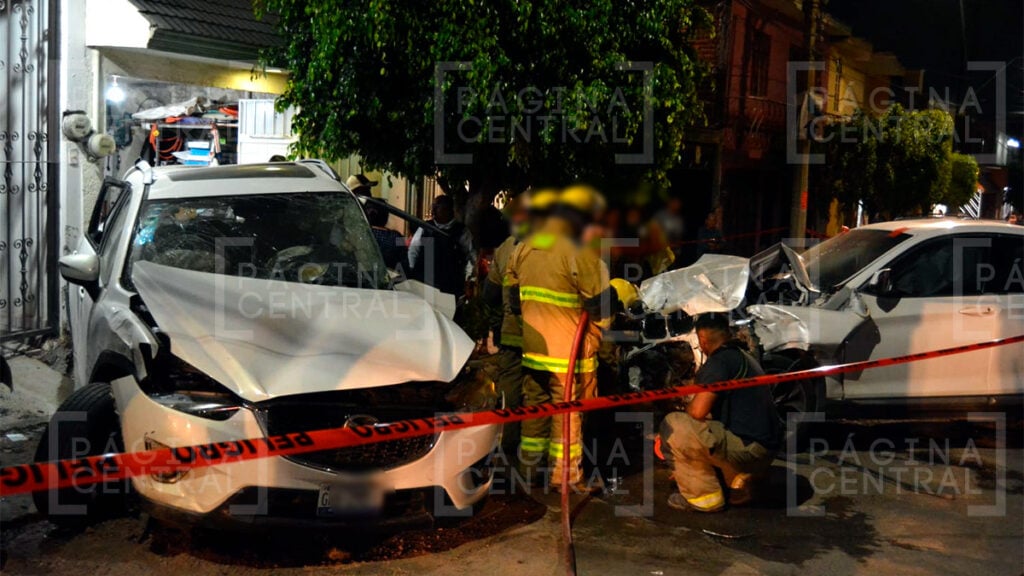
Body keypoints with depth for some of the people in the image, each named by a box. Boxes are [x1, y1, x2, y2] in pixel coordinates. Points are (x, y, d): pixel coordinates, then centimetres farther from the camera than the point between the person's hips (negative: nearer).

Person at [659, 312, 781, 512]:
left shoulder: (720, 361, -11)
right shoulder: (745, 357, 19)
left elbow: (698, 411, -17)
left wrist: (686, 407, 6)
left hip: (747, 449, -10)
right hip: (765, 455, 10)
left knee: (673, 425, -11)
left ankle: (702, 496, -3)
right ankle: (740, 482, 14)